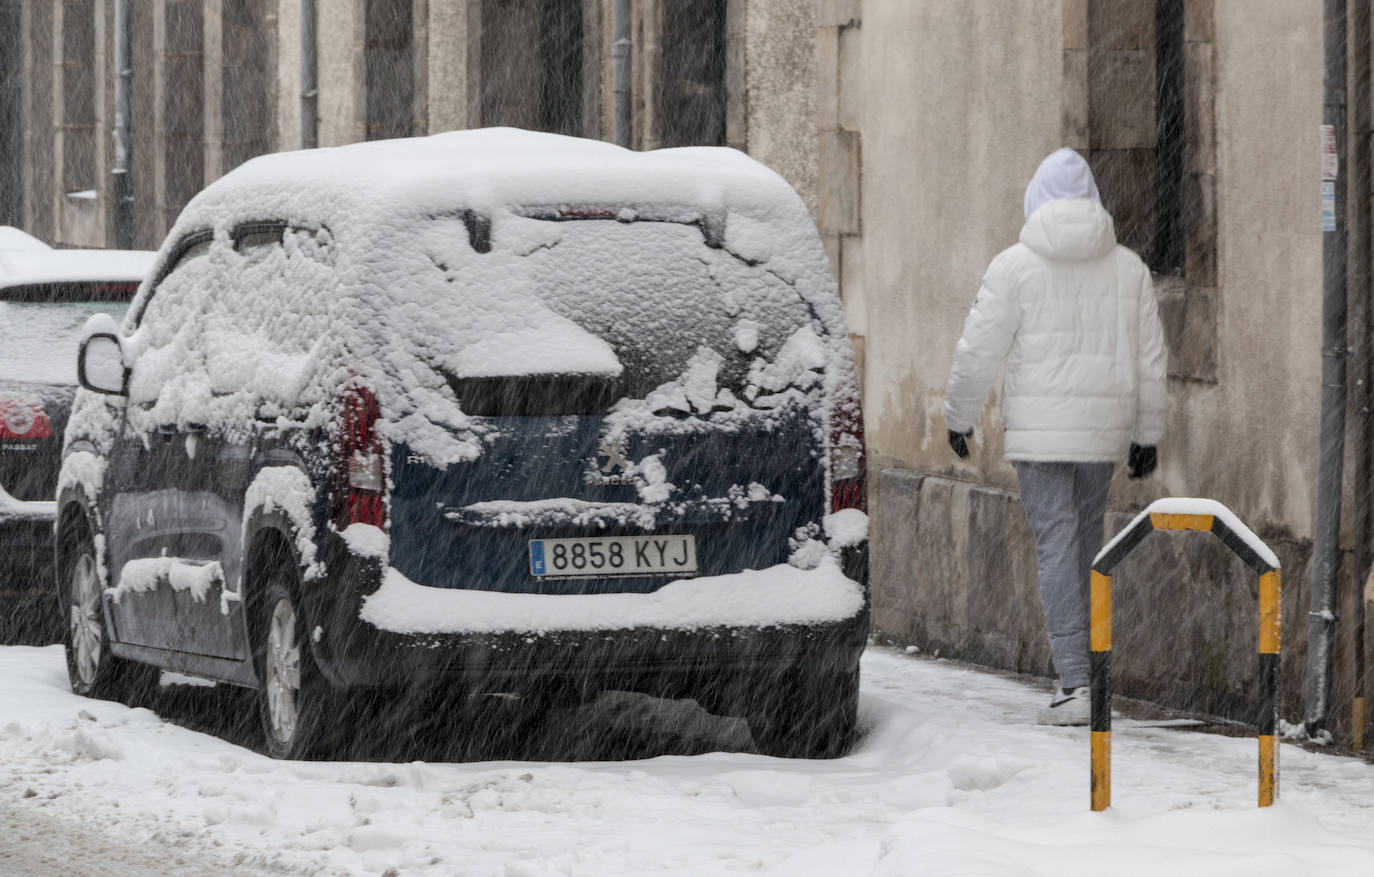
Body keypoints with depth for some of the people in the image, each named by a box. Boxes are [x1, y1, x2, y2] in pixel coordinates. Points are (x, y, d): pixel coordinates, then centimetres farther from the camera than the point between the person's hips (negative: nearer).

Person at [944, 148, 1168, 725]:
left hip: (1038, 428, -3)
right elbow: (1150, 358, 7)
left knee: (1056, 548, -5)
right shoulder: (1128, 268, 5)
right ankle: (1080, 667, 22)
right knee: (1085, 542, 18)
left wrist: (959, 417, 10)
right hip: (1104, 429, 4)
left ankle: (1075, 683, -14)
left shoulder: (1015, 266, -6)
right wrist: (1147, 434, 15)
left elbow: (979, 351, -4)